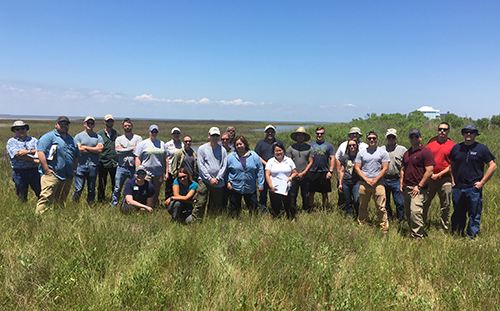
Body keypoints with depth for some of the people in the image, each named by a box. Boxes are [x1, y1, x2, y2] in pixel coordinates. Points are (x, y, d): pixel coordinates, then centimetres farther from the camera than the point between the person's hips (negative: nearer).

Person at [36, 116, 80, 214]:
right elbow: (40, 152, -13)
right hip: (52, 174, -6)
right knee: (46, 198, -13)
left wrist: (74, 170, 16)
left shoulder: (71, 140, 21)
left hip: (67, 176, 7)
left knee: (61, 200, 13)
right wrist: (46, 170, -17)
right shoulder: (49, 137, -2)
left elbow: (76, 156, 28)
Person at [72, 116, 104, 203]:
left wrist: (85, 147, -6)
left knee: (91, 189, 9)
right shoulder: (79, 136, 6)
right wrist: (94, 150, -6)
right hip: (81, 165, -1)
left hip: (93, 166, 2)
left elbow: (100, 149, -7)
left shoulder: (98, 137, 10)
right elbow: (78, 150, -9)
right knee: (78, 189, -3)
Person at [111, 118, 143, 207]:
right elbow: (118, 151, -6)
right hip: (122, 167, 1)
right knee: (117, 189, 5)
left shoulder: (138, 138, 7)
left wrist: (124, 149, -5)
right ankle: (113, 206, 16)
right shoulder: (119, 139, 12)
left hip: (134, 168, -1)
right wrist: (132, 148, -6)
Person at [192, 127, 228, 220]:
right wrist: (210, 179, -9)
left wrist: (217, 178, -7)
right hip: (204, 181, -2)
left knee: (217, 206, 7)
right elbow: (200, 165, -3)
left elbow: (224, 166, 5)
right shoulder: (202, 148, 3)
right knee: (200, 204, -7)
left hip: (218, 182, 3)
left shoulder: (222, 150, 9)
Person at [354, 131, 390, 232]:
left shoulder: (383, 152, 6)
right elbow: (357, 168, 5)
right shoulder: (361, 153, 10)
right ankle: (361, 226, 19)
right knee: (362, 207, 8)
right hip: (364, 183, 2)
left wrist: (375, 180, -9)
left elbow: (385, 169, 0)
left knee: (381, 208, -4)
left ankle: (385, 228, 4)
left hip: (378, 183, -2)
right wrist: (367, 179, -6)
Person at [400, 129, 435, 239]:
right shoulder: (407, 153, 17)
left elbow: (429, 171, -13)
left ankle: (417, 237, -8)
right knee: (408, 213, 12)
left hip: (418, 189, -7)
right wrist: (401, 183, 11)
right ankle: (411, 233, 24)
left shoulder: (426, 152, -6)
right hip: (406, 188, 8)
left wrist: (419, 186, -15)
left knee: (415, 212, -16)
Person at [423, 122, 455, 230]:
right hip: (430, 179, 2)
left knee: (445, 205, 6)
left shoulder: (452, 146, 2)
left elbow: (452, 165, -3)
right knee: (424, 203, 2)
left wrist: (439, 174, -10)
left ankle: (445, 227, 19)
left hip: (445, 179, -2)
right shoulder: (431, 144, 10)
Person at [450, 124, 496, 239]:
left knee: (474, 215, 3)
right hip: (458, 188, 3)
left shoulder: (482, 148, -1)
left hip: (474, 188, -3)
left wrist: (482, 182, -5)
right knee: (458, 214, 11)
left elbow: (493, 166, 0)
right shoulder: (456, 148, 8)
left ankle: (472, 237, 15)